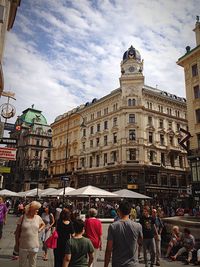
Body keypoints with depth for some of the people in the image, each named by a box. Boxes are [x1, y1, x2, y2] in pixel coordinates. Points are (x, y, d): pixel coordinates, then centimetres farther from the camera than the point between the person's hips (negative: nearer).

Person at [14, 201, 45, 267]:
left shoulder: (38, 217, -3)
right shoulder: (22, 217, -10)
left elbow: (43, 224, 18)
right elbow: (17, 231, -2)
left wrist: (39, 229, 1)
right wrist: (17, 243, 0)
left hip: (34, 246, 2)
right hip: (23, 246, -2)